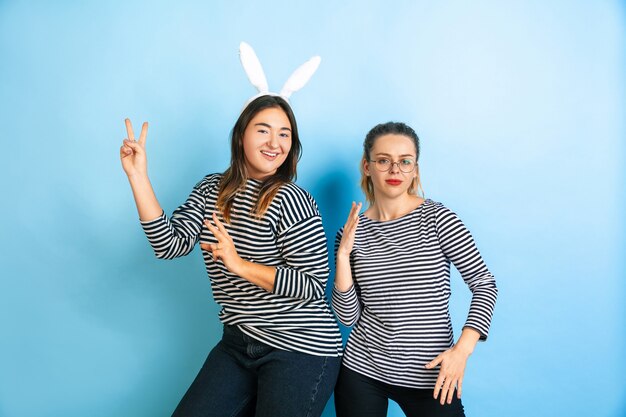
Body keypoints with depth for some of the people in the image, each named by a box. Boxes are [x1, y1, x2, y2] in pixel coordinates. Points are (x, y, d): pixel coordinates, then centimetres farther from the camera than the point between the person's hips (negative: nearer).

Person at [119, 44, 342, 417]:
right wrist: (138, 176, -11)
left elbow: (313, 285, -16)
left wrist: (240, 265, -22)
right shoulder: (211, 190, 4)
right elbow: (170, 244, -7)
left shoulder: (290, 200, -15)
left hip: (300, 350, -5)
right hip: (238, 344, 6)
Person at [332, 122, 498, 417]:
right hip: (362, 370, 2)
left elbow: (485, 284, -5)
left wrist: (463, 348, -15)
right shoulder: (352, 231, -2)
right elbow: (347, 316, -3)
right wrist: (343, 255, -14)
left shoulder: (436, 218, -9)